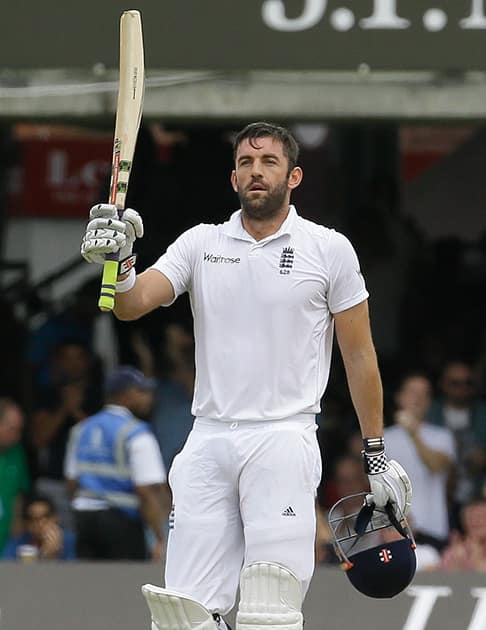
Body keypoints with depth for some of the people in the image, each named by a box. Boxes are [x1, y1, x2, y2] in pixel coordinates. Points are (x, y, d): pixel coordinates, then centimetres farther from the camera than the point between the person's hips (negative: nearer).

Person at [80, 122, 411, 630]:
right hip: (209, 440, 3)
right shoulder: (201, 244, 11)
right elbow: (132, 304, -1)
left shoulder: (330, 250, 5)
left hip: (284, 440, -3)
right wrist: (119, 262, -24)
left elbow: (358, 355, 9)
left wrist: (376, 455, 9)